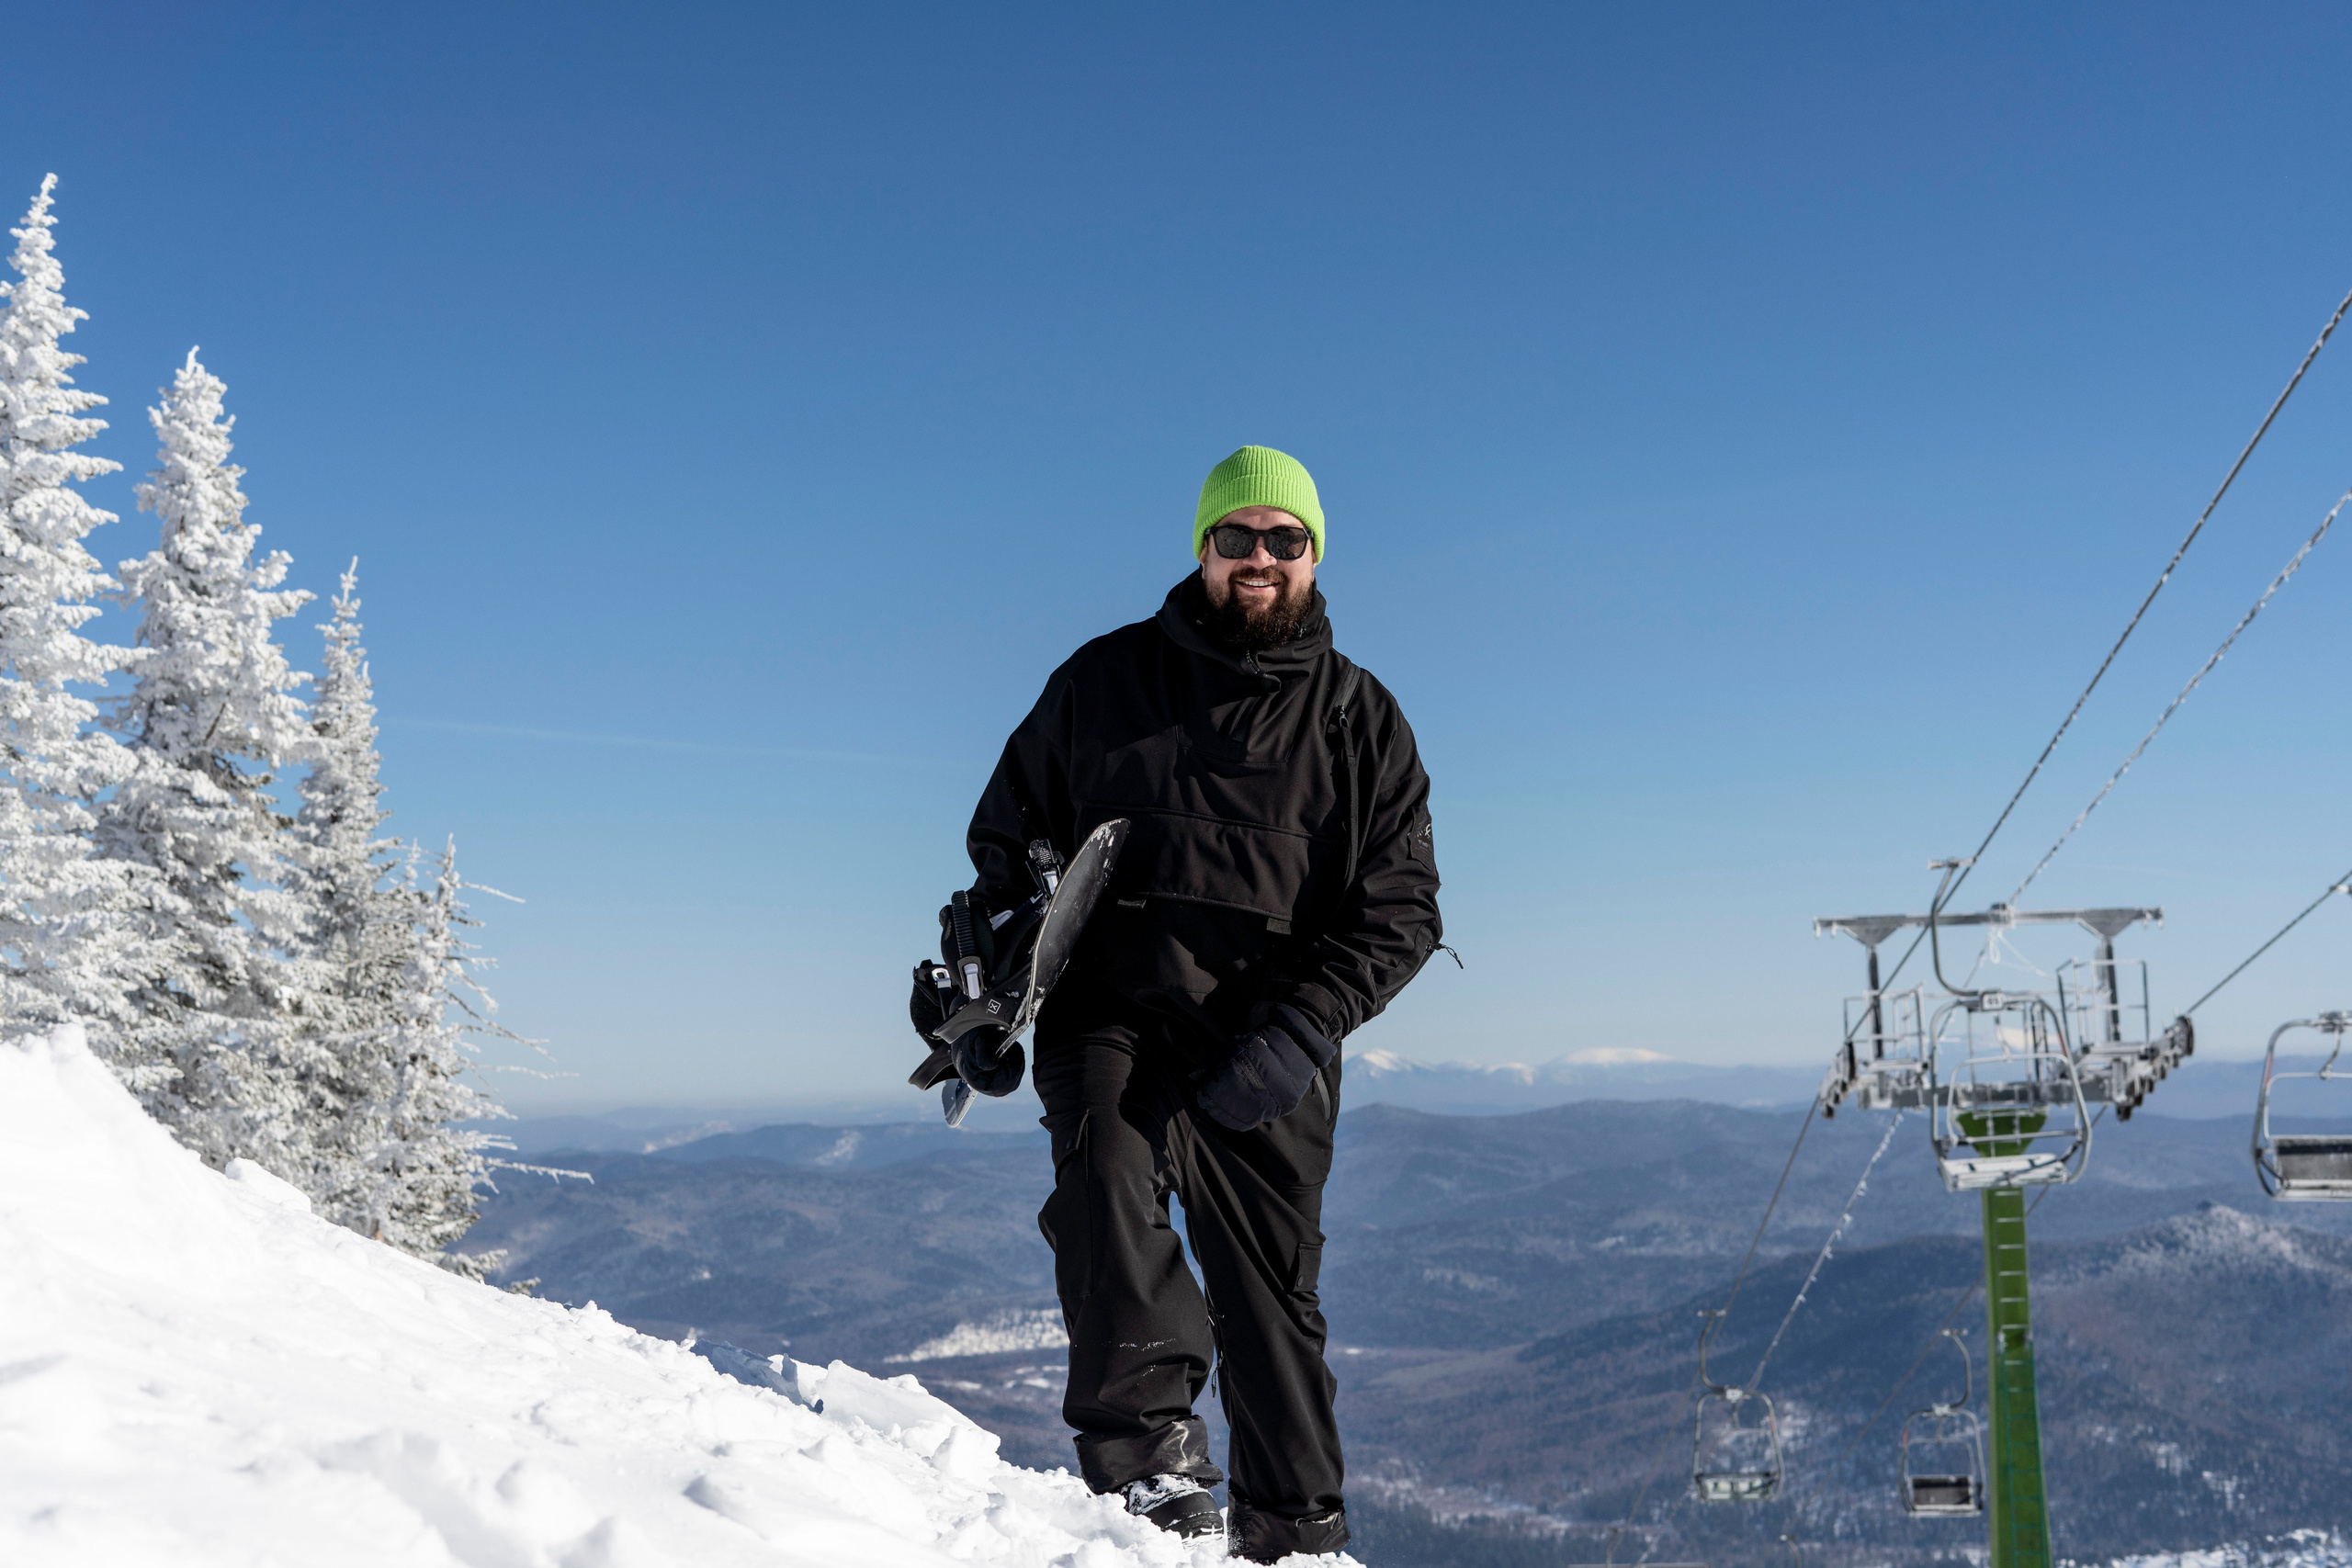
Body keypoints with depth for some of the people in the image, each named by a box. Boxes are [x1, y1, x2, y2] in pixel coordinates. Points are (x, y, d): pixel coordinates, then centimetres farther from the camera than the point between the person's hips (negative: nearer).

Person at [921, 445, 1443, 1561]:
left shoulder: (1359, 718, 10)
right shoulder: (1104, 680, 11)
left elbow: (1398, 907, 5)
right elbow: (1008, 834, 18)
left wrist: (1301, 1030, -11)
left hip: (1262, 1057, 0)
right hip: (1111, 1016, 0)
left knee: (1272, 1293, 3)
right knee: (1105, 1182, -29)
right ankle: (1146, 1453, -26)